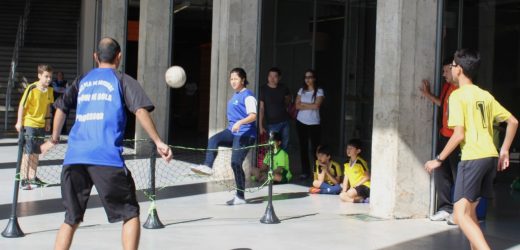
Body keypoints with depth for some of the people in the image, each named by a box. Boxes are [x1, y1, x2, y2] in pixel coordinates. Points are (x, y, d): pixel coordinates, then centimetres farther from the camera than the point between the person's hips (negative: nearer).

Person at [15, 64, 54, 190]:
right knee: (27, 152, -7)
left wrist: (47, 120, 17)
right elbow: (22, 105, -12)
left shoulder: (49, 90, 4)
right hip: (29, 124, -7)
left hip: (41, 125, 7)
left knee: (36, 153, 13)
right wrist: (19, 122, -14)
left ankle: (32, 177, 23)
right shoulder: (31, 89, -16)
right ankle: (23, 180, -3)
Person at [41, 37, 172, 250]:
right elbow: (140, 110, -5)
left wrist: (54, 139, 37)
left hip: (74, 157, 4)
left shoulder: (82, 80, 20)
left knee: (72, 218, 14)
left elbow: (61, 108, 24)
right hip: (107, 158, -4)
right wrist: (158, 142, -5)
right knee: (130, 214, 7)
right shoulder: (122, 80, 8)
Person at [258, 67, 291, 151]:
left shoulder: (283, 88, 2)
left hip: (284, 121, 4)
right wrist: (260, 126, -15)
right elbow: (261, 108, -11)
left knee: (285, 146, 8)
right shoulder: (263, 89, -9)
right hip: (272, 123, -4)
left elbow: (288, 100, 24)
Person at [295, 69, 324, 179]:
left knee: (315, 148, -5)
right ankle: (305, 171, 12)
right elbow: (297, 106, -2)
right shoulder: (302, 90, 7)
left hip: (314, 123, -4)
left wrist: (303, 104, -6)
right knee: (303, 147, 6)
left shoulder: (319, 91, -3)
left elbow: (316, 106, -16)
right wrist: (310, 106, -11)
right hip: (301, 122, 4)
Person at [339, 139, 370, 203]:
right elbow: (346, 179, 8)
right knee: (342, 196, -13)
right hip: (353, 188, 8)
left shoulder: (360, 162, -11)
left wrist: (356, 185, -14)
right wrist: (344, 191, -6)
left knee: (350, 193, -31)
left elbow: (367, 177, -10)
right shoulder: (347, 164, 10)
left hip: (364, 186, -8)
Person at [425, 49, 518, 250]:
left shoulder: (457, 95, -7)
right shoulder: (485, 95, 15)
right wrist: (504, 150, 20)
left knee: (460, 214, -9)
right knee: (469, 210, 19)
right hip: (491, 157, 8)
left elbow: (459, 135, -14)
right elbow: (513, 122, 17)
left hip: (472, 158, -8)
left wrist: (438, 160, -6)